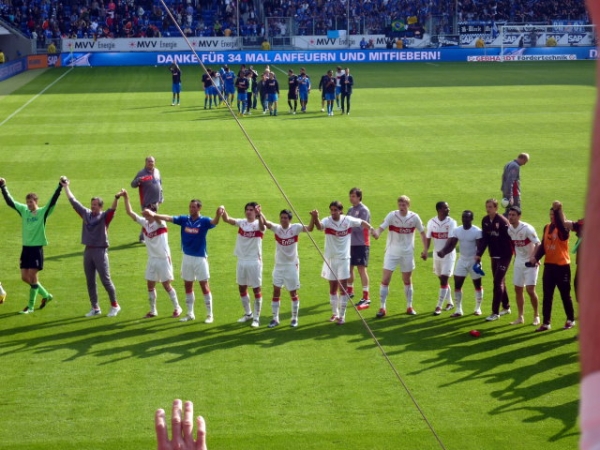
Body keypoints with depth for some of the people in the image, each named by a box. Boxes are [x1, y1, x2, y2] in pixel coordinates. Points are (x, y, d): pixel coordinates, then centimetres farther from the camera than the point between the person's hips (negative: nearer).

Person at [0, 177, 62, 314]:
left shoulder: (43, 212, -7)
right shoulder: (23, 210, 7)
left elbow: (53, 201, -17)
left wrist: (60, 186, -27)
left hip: (37, 248, -6)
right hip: (26, 248, 6)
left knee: (32, 277, -6)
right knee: (25, 277, 6)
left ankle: (30, 306, 5)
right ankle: (46, 295, 25)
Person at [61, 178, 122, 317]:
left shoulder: (104, 216, -5)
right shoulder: (86, 213, 9)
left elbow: (112, 209, -24)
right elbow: (73, 201, 17)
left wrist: (117, 197, -42)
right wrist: (66, 187, 21)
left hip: (100, 251, -6)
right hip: (88, 250, 6)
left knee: (105, 280, -2)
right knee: (90, 281, 9)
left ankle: (115, 305, 11)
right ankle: (95, 308, 18)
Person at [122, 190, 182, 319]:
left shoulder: (160, 223, -16)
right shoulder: (144, 222, 0)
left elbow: (157, 217, -41)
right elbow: (130, 212, -1)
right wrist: (126, 198, -11)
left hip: (163, 259, -6)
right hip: (152, 259, 6)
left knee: (166, 285, 1)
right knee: (150, 285, 8)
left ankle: (177, 308, 18)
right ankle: (153, 311, 20)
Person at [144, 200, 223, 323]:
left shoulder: (204, 221, -12)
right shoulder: (184, 219, 0)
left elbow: (214, 222, -32)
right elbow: (168, 218, -9)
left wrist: (218, 215, -56)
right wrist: (154, 215, -26)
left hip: (200, 258, -5)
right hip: (187, 257, 5)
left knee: (204, 286, 1)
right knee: (188, 285, 12)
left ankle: (209, 314, 11)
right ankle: (190, 314, 24)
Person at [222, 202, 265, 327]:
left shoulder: (258, 225, -10)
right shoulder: (241, 223, 2)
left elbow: (262, 225, -35)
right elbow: (227, 219, -12)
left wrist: (259, 215, -55)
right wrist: (223, 211, -35)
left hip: (254, 261, -5)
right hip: (241, 261, 5)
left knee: (256, 289, 1)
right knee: (242, 288, 14)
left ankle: (256, 318, 10)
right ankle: (248, 313, 32)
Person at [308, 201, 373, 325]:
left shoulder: (348, 220, -6)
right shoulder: (327, 221, -11)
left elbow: (362, 222, 9)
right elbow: (319, 226, -34)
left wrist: (371, 229, -3)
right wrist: (315, 218, -53)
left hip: (344, 258, -1)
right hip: (330, 259, 1)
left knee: (343, 287, -3)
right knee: (333, 288, 11)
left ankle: (342, 315, 6)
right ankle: (335, 313, 27)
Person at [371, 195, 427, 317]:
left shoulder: (414, 217, -6)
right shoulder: (392, 215, -12)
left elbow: (422, 233, 7)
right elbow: (381, 227, -24)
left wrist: (425, 250, 4)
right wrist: (376, 232, -47)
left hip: (407, 253, 2)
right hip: (392, 252, -1)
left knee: (407, 281, 12)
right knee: (385, 280, -7)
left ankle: (409, 307, 26)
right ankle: (382, 308, 1)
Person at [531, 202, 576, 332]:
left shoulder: (563, 229, -11)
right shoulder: (547, 227, 8)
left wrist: (558, 210, -46)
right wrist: (536, 257, -2)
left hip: (562, 265, -6)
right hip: (549, 265, 6)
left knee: (565, 294, 5)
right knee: (547, 296, 4)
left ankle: (571, 320, 22)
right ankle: (546, 323, 8)